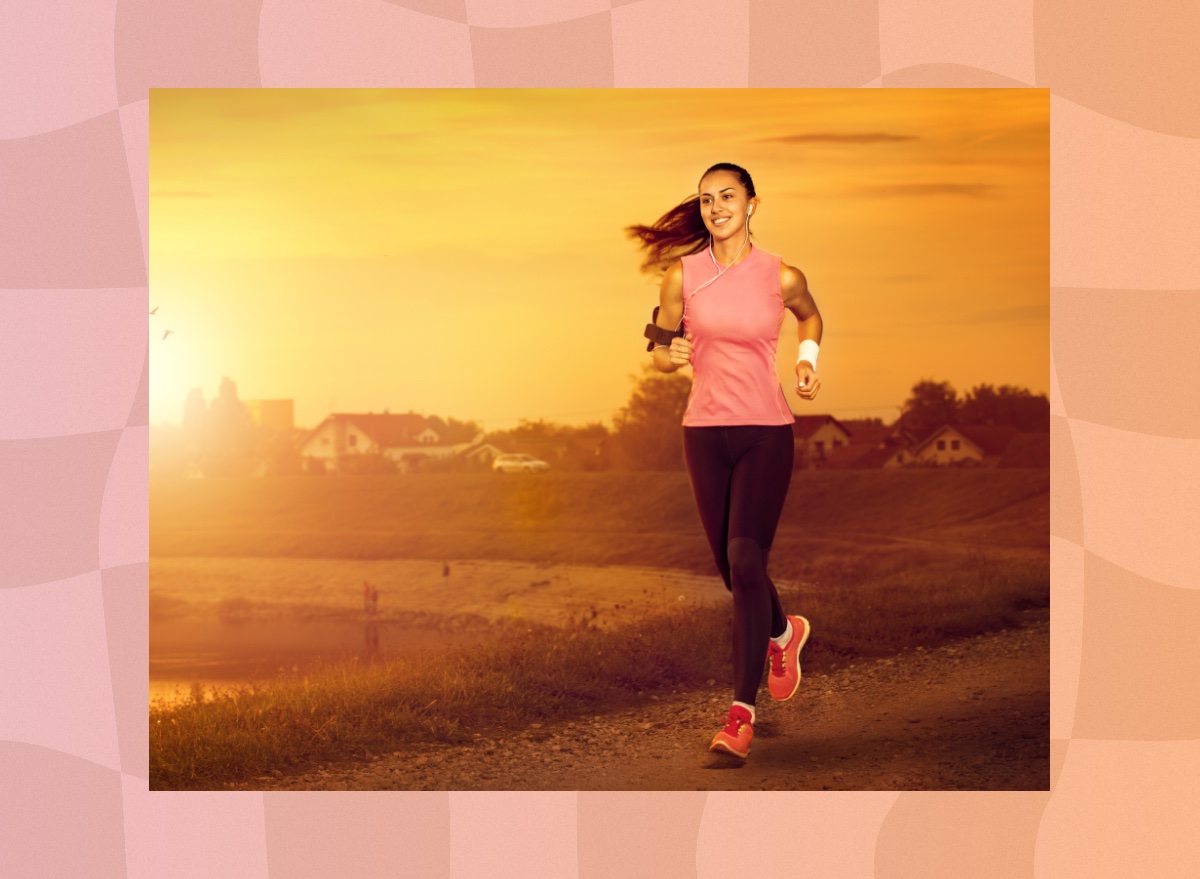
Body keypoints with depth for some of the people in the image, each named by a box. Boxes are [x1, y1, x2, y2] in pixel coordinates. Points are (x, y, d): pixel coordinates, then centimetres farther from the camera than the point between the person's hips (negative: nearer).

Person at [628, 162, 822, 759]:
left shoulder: (782, 277, -2)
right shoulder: (682, 274, 0)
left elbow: (810, 316, 21)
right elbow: (659, 351, 9)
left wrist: (807, 360, 4)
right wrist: (670, 356, -13)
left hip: (766, 431, -2)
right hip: (705, 432, 3)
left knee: (745, 560, -15)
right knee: (732, 569, 11)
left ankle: (741, 712, -11)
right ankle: (783, 633, 45)